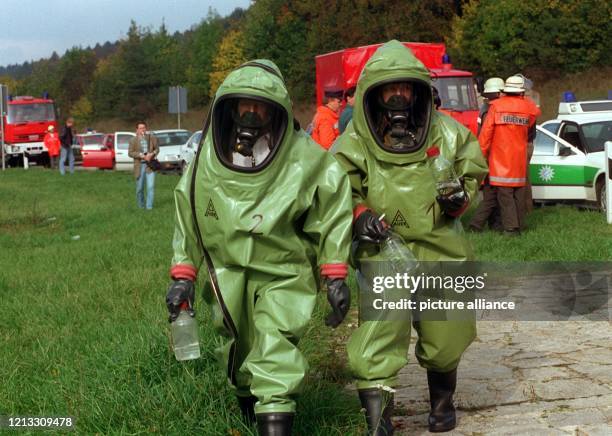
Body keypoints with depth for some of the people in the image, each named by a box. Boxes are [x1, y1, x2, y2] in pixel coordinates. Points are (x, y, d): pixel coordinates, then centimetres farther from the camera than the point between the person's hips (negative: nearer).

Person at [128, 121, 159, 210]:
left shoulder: (152, 138, 3)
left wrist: (152, 154, -12)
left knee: (151, 186, -11)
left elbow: (157, 149, 9)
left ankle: (149, 206, -4)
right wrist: (141, 155, -17)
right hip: (139, 166, 0)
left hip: (150, 165, 0)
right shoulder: (133, 140, -1)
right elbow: (130, 153, -5)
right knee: (140, 188, 9)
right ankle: (141, 205, 27)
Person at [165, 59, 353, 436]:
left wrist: (335, 277, -6)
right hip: (229, 274, 4)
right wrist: (183, 276, 4)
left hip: (284, 274, -4)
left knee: (275, 354, -19)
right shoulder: (208, 161, -5)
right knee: (239, 350, 19)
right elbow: (189, 220, 5)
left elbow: (332, 217, -6)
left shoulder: (305, 161, -15)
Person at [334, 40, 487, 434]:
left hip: (440, 251, 2)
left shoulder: (447, 132, 2)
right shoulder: (356, 142, -3)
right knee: (377, 345, -16)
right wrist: (358, 214, -12)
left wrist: (460, 199, -6)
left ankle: (442, 401, 44)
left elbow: (472, 173, 15)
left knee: (444, 340, 16)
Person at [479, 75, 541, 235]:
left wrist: (481, 153, -1)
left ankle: (511, 227, -9)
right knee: (519, 194, 12)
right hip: (520, 157, 3)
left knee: (504, 194, -4)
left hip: (500, 158, -3)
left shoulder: (496, 106, -6)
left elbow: (486, 132, -7)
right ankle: (519, 226, 16)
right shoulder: (528, 107, 3)